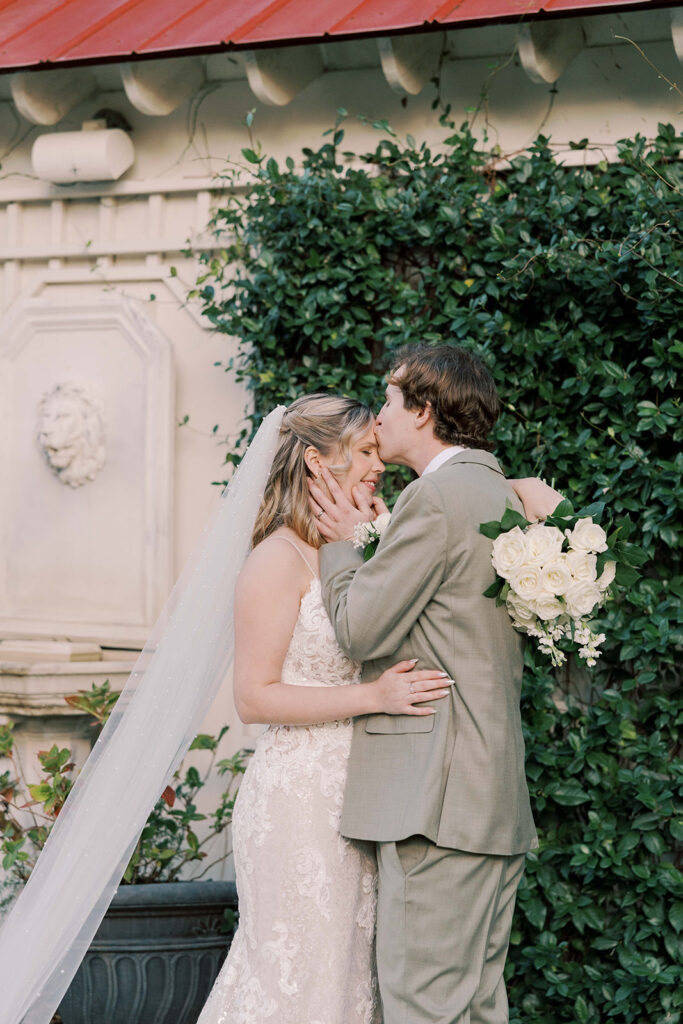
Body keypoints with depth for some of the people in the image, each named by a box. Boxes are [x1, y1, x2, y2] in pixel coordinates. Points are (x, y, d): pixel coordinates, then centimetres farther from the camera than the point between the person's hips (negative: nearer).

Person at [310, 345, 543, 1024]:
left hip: (436, 797, -10)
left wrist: (342, 543, 5)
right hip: (497, 796, 10)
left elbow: (360, 630, -11)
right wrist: (369, 537, 13)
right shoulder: (501, 495, 17)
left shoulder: (436, 496, -12)